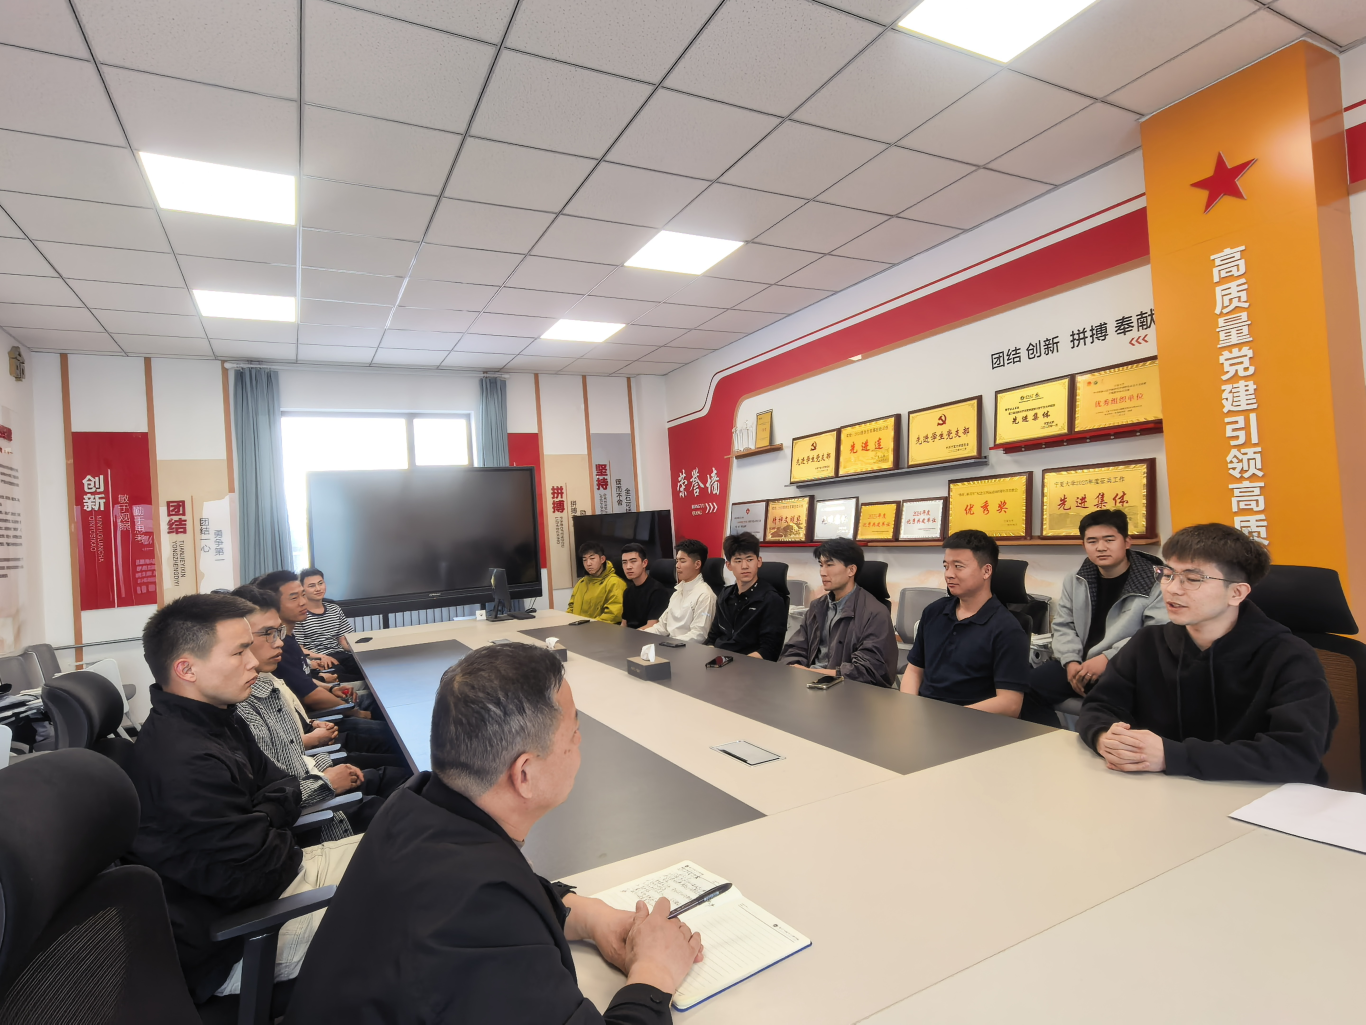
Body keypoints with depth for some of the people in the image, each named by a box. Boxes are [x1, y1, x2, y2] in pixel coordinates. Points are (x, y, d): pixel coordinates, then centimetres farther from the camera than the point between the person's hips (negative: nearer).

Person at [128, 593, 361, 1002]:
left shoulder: (218, 720, 1)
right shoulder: (185, 764, -31)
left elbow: (284, 788, 8)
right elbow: (254, 874, -27)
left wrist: (257, 821, -13)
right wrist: (267, 822, -7)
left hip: (272, 875, 9)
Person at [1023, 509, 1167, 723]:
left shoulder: (1156, 581, -4)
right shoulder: (1076, 581, 13)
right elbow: (1063, 626, 12)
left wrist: (1107, 659, -24)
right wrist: (1071, 661, -8)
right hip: (1081, 665, 6)